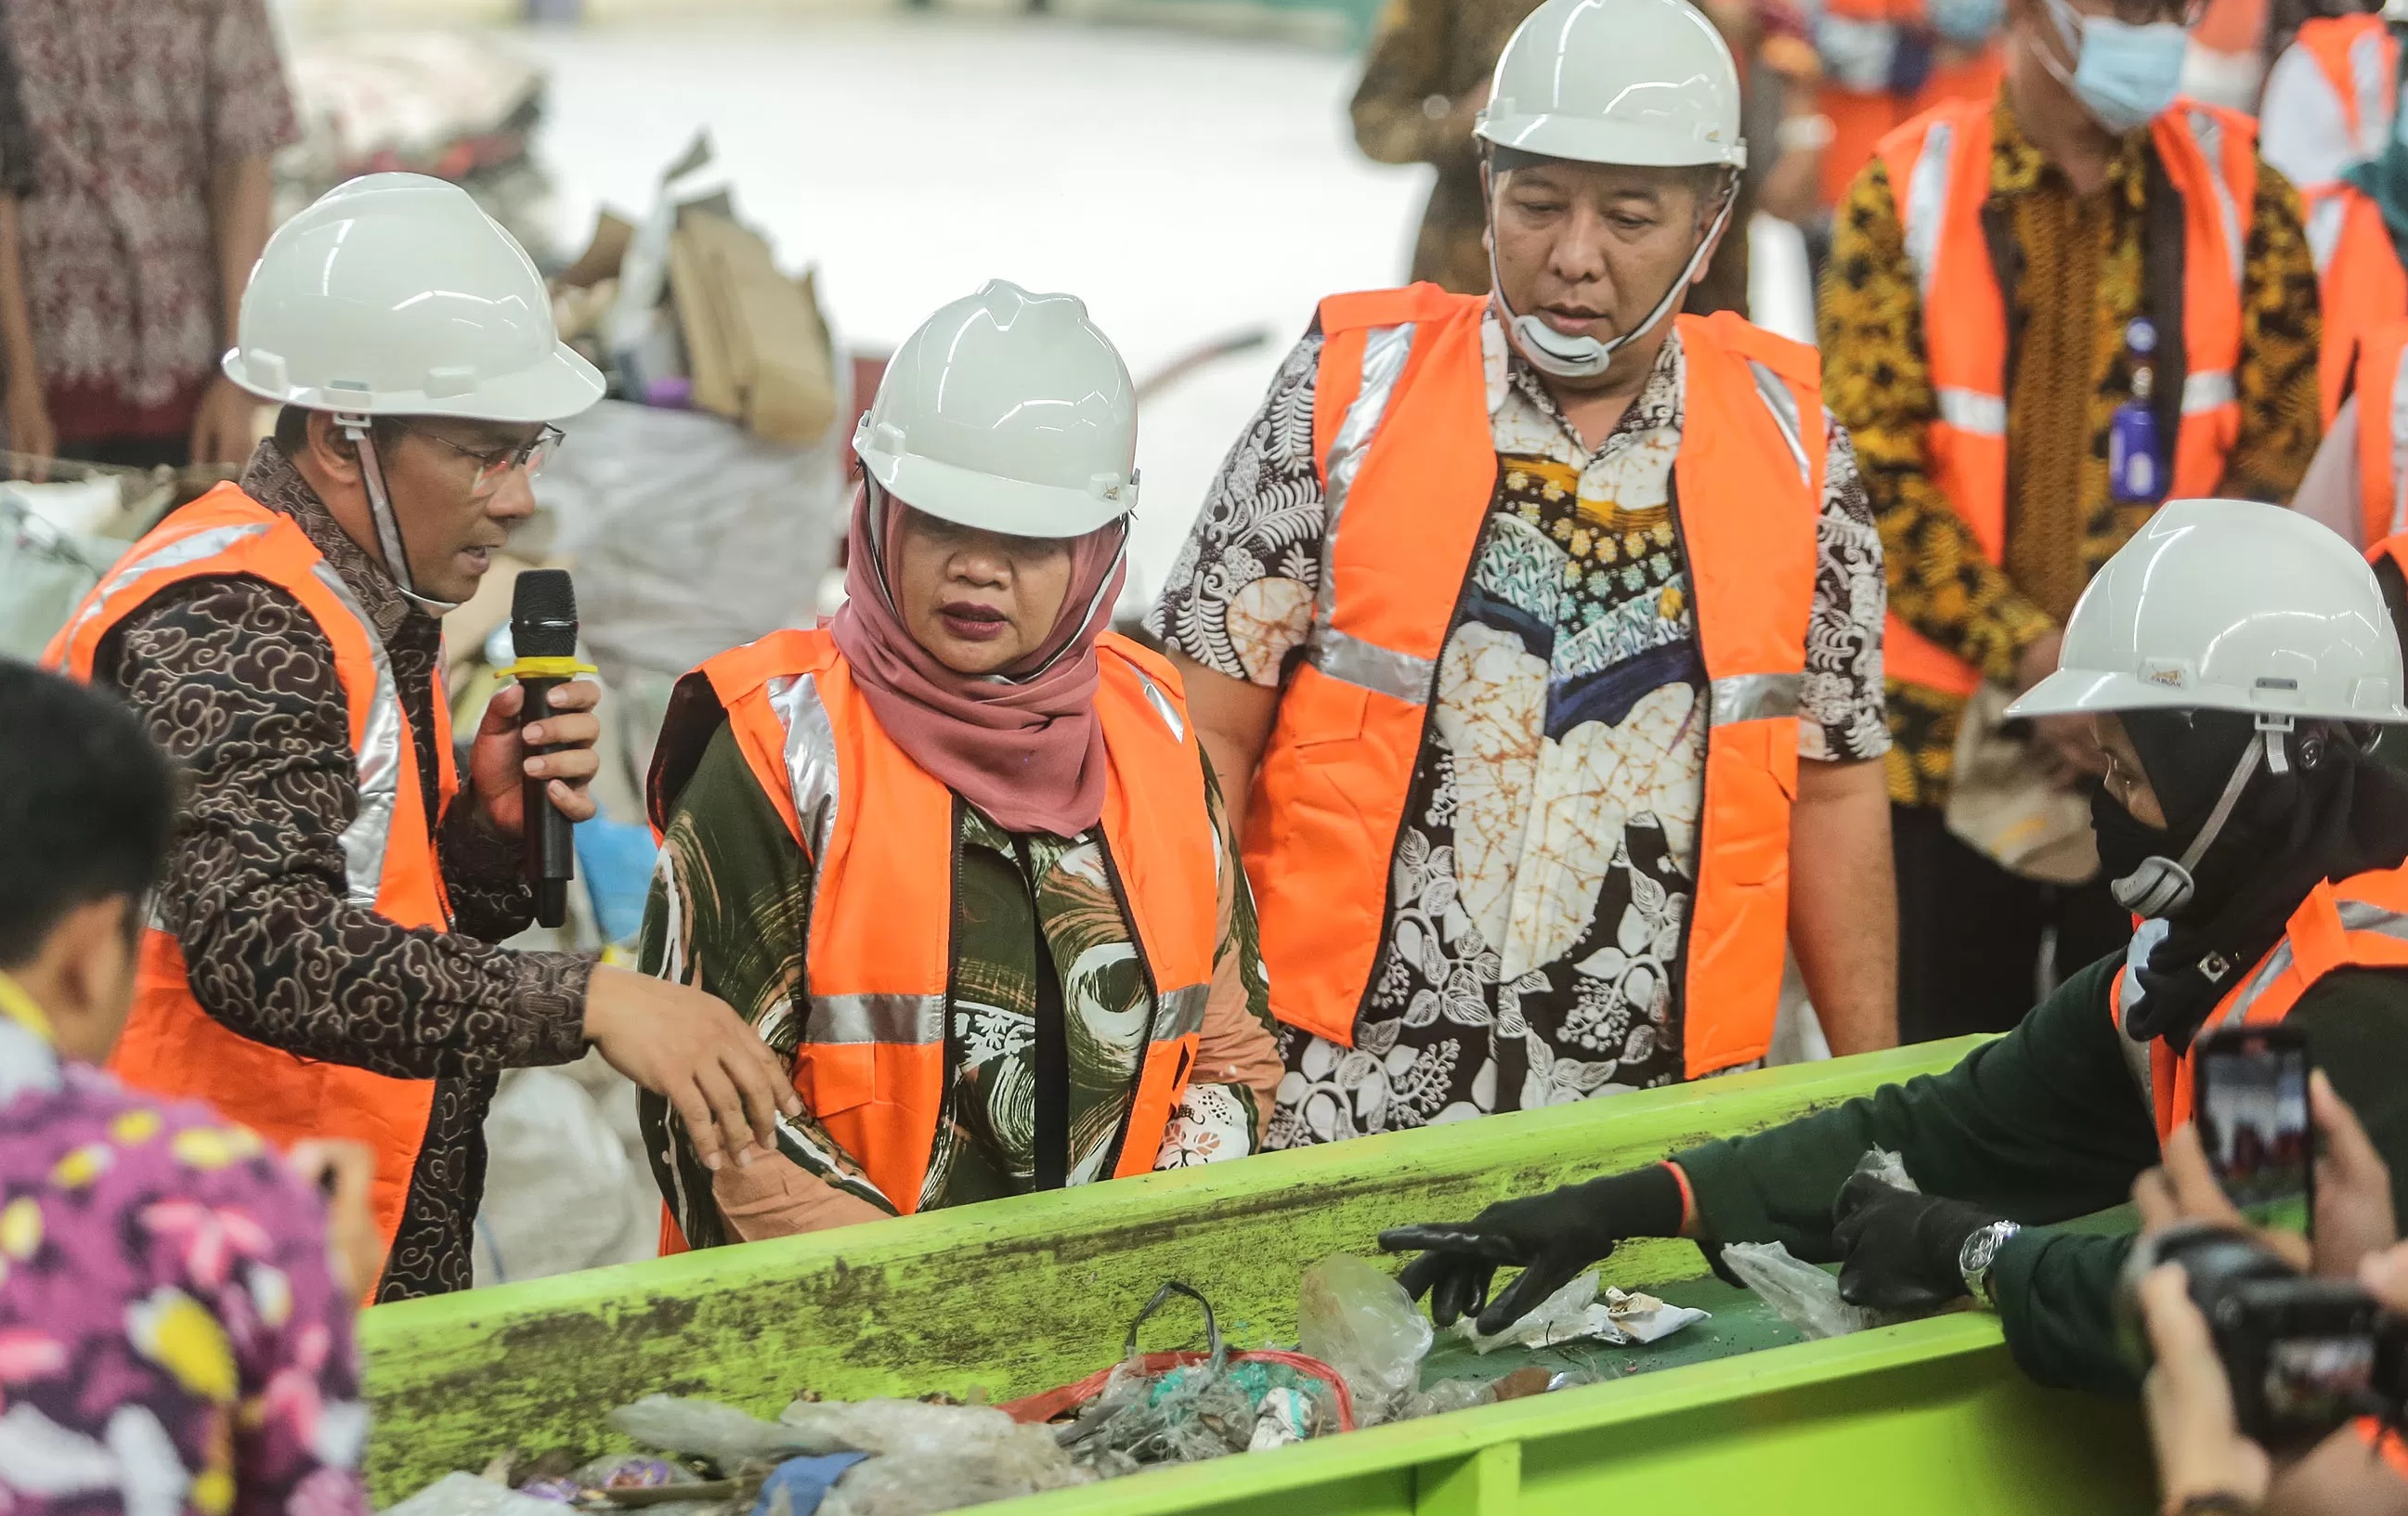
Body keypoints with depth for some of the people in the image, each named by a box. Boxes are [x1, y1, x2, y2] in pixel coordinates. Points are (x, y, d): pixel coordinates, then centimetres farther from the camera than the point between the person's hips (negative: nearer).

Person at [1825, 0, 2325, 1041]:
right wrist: (2037, 660, -16)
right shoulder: (1904, 196, -1)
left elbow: (2280, 449, -1)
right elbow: (1877, 475, -6)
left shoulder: (2239, 195, 3)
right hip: (1945, 730, 0)